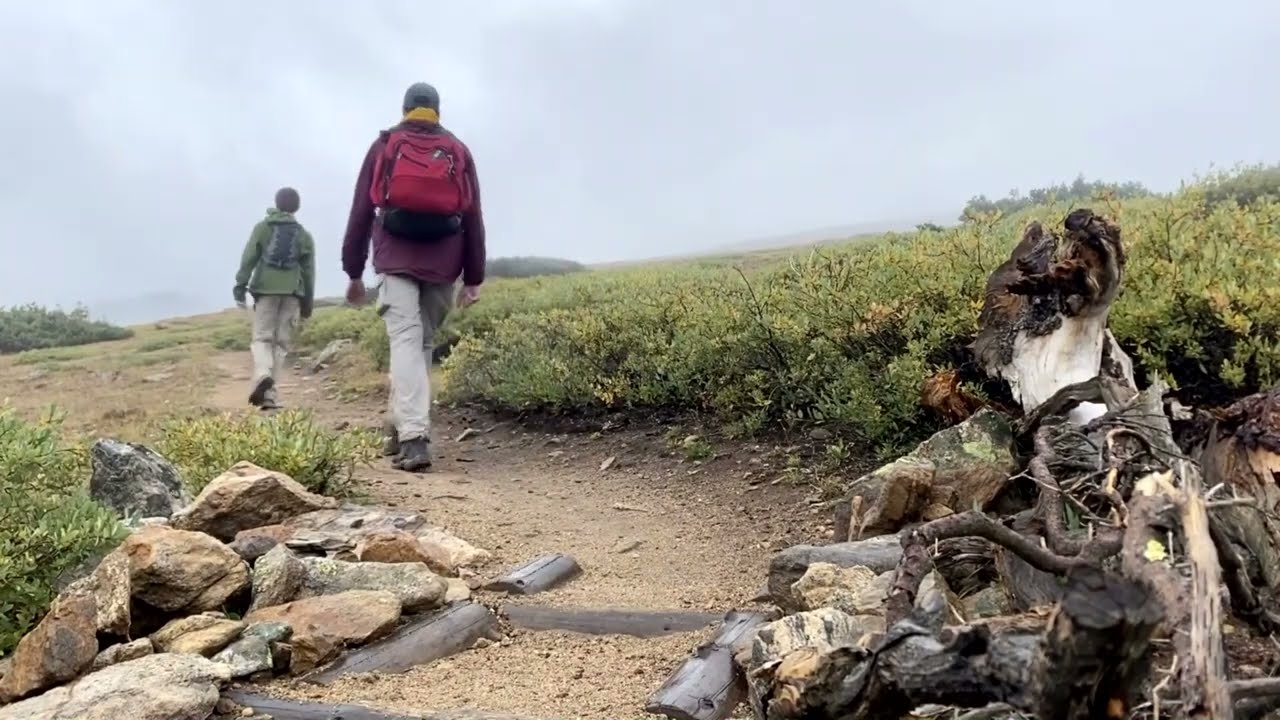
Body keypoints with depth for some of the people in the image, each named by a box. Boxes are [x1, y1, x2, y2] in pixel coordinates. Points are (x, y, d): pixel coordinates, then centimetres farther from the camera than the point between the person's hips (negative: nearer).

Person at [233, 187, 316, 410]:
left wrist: (240, 284, 0)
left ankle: (262, 375, -28)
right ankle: (268, 394, -1)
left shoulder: (263, 227, 10)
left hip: (266, 288, -1)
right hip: (292, 291, 1)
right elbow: (309, 270, 10)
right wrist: (308, 300, 14)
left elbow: (249, 257, 1)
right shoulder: (304, 235, 12)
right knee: (281, 341, 4)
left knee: (262, 337, 2)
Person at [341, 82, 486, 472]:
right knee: (422, 342, 14)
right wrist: (474, 278, 8)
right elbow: (474, 218, 7)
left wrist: (353, 271, 14)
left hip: (396, 261, -1)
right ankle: (403, 428, 21)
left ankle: (414, 438, -22)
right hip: (442, 264, 2)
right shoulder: (459, 151, 12)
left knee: (405, 342, -9)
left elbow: (360, 211, 9)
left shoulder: (383, 147, 11)